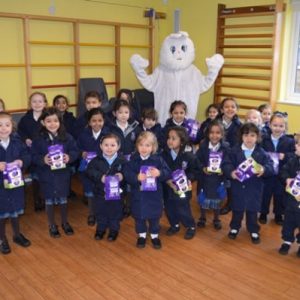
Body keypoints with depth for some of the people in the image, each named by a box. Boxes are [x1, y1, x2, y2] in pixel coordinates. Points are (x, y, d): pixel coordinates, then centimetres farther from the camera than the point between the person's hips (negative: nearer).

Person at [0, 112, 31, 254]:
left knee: (15, 210, 19)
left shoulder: (17, 142, -6)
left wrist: (22, 162, -20)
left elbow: (27, 156, 0)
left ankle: (17, 235, 40)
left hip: (15, 181, 3)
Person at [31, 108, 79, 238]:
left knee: (63, 199, 16)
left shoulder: (67, 137, -7)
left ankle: (65, 223, 37)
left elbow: (75, 151, -1)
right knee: (49, 201, 14)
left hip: (63, 174, 1)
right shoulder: (39, 139, -10)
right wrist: (42, 160, -27)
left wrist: (69, 157, -21)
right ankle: (52, 225, 32)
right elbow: (33, 156, -8)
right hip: (46, 175, -1)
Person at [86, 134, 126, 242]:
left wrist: (122, 176, -28)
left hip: (116, 192, -1)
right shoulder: (97, 160, -9)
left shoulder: (122, 160, -12)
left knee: (115, 212, 15)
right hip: (100, 192, 1)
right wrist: (100, 176, -27)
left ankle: (114, 230, 36)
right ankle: (101, 229, 39)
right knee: (100, 213, 18)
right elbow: (90, 171, -14)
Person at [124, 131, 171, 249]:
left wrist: (159, 173, -28)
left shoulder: (158, 160, -8)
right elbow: (126, 174, -11)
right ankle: (142, 235, 35)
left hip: (154, 195, 0)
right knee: (139, 216, 14)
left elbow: (168, 173, -8)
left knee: (154, 216, 13)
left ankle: (154, 235, 34)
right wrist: (136, 177, -28)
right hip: (138, 195, 1)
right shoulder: (133, 160, -7)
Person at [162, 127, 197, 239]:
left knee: (183, 210, 4)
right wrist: (167, 181, -20)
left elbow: (194, 171, -3)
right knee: (169, 209, 16)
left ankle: (191, 227, 31)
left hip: (182, 189, -3)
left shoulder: (189, 156, -13)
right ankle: (175, 225, 42)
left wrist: (189, 180, -19)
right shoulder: (164, 154, -8)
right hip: (167, 188, 3)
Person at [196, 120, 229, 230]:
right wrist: (203, 168, -21)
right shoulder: (203, 146, -8)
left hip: (219, 179, 0)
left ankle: (216, 219, 36)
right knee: (203, 199, 14)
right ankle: (202, 218, 36)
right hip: (205, 179, 0)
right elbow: (196, 161, -6)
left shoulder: (226, 147, -8)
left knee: (217, 200, 16)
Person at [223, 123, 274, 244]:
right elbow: (226, 164, -9)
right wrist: (231, 172, -27)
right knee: (237, 209, 15)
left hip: (254, 188, 0)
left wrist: (264, 169, -31)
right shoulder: (235, 150, -5)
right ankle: (234, 227, 35)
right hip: (238, 186, 0)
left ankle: (254, 231, 30)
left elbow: (270, 166, -10)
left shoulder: (262, 153, -4)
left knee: (252, 210, 12)